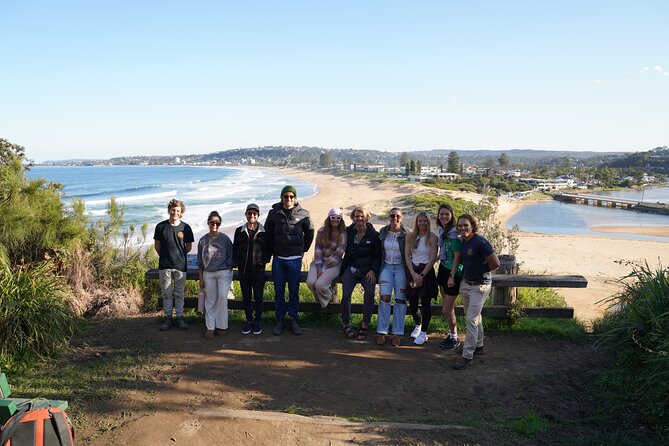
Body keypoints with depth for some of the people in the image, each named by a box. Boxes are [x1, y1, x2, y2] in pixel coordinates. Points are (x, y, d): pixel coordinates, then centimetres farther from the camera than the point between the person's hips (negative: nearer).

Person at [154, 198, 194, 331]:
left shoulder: (185, 227, 0)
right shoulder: (161, 226, 0)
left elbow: (189, 247, 10)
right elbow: (157, 246, 9)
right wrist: (165, 256, 10)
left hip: (180, 265, 0)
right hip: (165, 266, 0)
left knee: (179, 294, 7)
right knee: (167, 294, 7)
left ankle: (179, 318, 16)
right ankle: (168, 318, 16)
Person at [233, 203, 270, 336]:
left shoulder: (264, 232, -2)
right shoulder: (239, 231, 4)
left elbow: (269, 248, 7)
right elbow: (234, 248, 12)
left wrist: (265, 260, -1)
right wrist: (236, 262, 4)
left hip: (258, 270, -2)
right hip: (243, 270, 2)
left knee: (258, 297, 5)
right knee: (246, 297, 9)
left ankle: (258, 321, 18)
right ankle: (249, 321, 21)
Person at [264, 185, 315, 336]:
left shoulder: (303, 214, -2)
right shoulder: (274, 213, 0)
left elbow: (309, 233, 12)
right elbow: (267, 232, 12)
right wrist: (271, 250, 9)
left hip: (295, 259, -1)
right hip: (278, 258, 1)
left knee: (294, 291, 5)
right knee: (279, 291, 7)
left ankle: (293, 319, 17)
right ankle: (280, 320, 17)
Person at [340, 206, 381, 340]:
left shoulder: (374, 235, 3)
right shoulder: (348, 232, 7)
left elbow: (378, 256, 6)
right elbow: (346, 252, 16)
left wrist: (373, 270, -7)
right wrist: (343, 268, 4)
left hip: (368, 270, -1)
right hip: (351, 269, 1)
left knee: (370, 293, -25)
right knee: (346, 295, -19)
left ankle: (365, 324, -7)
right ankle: (346, 324, 3)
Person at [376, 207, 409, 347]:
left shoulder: (406, 234, -5)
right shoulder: (383, 232, 6)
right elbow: (379, 252, 14)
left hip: (401, 268, -2)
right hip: (387, 267, 2)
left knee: (400, 300, -3)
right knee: (384, 297, -12)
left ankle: (397, 333, 5)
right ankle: (381, 331, -5)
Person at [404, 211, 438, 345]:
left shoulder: (432, 237, -6)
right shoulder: (410, 236, 4)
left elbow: (432, 259, -8)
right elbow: (407, 256, 0)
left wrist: (422, 275, -14)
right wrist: (413, 274, -11)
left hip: (426, 272, -3)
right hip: (412, 271, 3)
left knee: (425, 303, -2)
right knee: (412, 303, 7)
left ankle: (423, 333, 10)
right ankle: (418, 325, 34)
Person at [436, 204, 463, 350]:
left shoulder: (454, 232, -18)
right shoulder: (442, 230, 8)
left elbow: (457, 256, -19)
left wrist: (452, 276, -21)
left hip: (453, 272, -8)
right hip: (443, 268, 8)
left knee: (446, 310, -1)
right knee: (448, 307, 16)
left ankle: (455, 338, 17)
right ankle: (451, 334, 29)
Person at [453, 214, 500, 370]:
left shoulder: (480, 242, -20)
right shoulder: (463, 242, 6)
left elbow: (495, 263, -20)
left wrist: (482, 271, -6)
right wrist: (468, 273, 10)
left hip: (479, 286, -9)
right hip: (466, 283, 9)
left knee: (471, 319, -9)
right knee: (474, 316, 21)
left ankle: (467, 356, -4)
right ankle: (478, 345, 37)